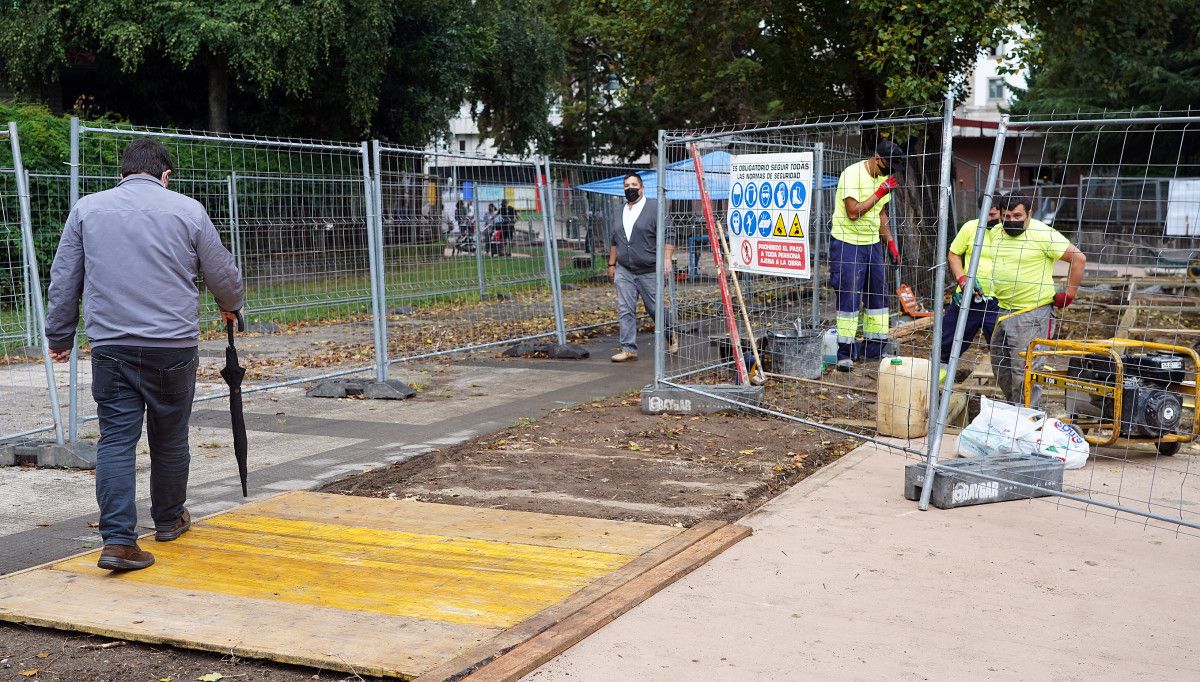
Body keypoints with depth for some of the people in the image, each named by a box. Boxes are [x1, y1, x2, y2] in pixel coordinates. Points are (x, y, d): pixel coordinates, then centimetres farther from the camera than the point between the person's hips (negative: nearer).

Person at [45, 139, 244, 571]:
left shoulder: (87, 208, 7)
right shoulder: (187, 210, 2)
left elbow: (63, 280, 9)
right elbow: (223, 275, 8)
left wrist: (59, 335, 20)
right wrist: (231, 307, 29)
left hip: (111, 347, 1)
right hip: (174, 346, -1)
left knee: (116, 441, 1)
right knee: (170, 440, 14)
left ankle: (118, 539, -8)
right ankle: (169, 520, 31)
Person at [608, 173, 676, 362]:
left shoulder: (654, 208, -5)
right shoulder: (620, 211, 13)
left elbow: (668, 235, -8)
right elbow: (613, 240, 21)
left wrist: (666, 259, -17)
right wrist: (612, 264, 18)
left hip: (649, 272, -5)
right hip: (624, 271, 5)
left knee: (655, 308, 5)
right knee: (625, 310, -3)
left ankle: (671, 334, 31)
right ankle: (628, 349, 0)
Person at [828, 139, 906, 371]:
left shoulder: (883, 178, 9)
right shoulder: (852, 174, -16)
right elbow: (853, 212, -23)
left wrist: (891, 243, 13)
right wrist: (881, 192, -20)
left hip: (872, 243, 8)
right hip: (847, 243, -8)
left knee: (878, 295, 9)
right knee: (849, 297, -7)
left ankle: (875, 347, 19)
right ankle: (846, 353, -1)